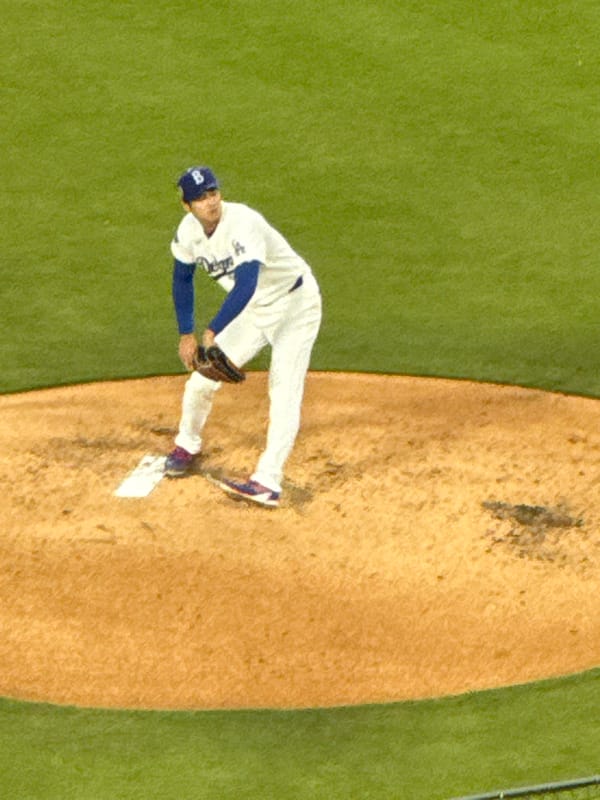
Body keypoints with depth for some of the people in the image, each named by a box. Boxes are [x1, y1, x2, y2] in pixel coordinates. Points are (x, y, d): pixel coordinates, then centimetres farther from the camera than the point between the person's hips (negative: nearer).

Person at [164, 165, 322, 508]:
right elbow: (183, 278, 8)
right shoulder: (190, 230, -10)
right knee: (202, 376, 7)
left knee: (284, 391, -18)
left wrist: (212, 333, -49)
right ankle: (187, 446, 34)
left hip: (295, 304, -7)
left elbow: (246, 285, -43)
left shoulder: (244, 224, -32)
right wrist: (187, 334, 3)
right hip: (253, 310, 7)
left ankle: (267, 483, -25)